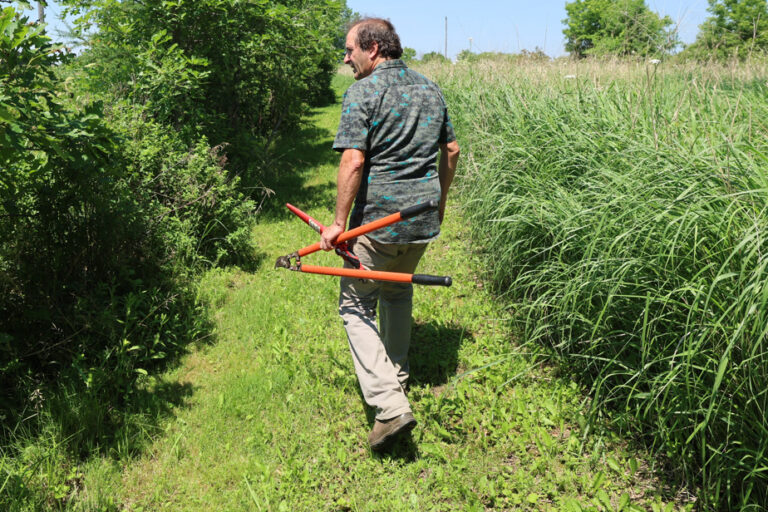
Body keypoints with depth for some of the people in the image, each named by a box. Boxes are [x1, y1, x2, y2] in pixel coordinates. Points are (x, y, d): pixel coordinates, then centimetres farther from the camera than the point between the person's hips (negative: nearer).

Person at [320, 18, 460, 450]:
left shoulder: (363, 92, -11)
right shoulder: (430, 89, 11)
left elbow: (353, 161, -19)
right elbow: (452, 149, 17)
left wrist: (340, 222, -14)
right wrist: (440, 200, 27)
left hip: (377, 219, -7)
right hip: (423, 218, 7)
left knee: (357, 306, 4)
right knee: (398, 292, 26)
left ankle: (390, 405, -8)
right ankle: (397, 375, 39)